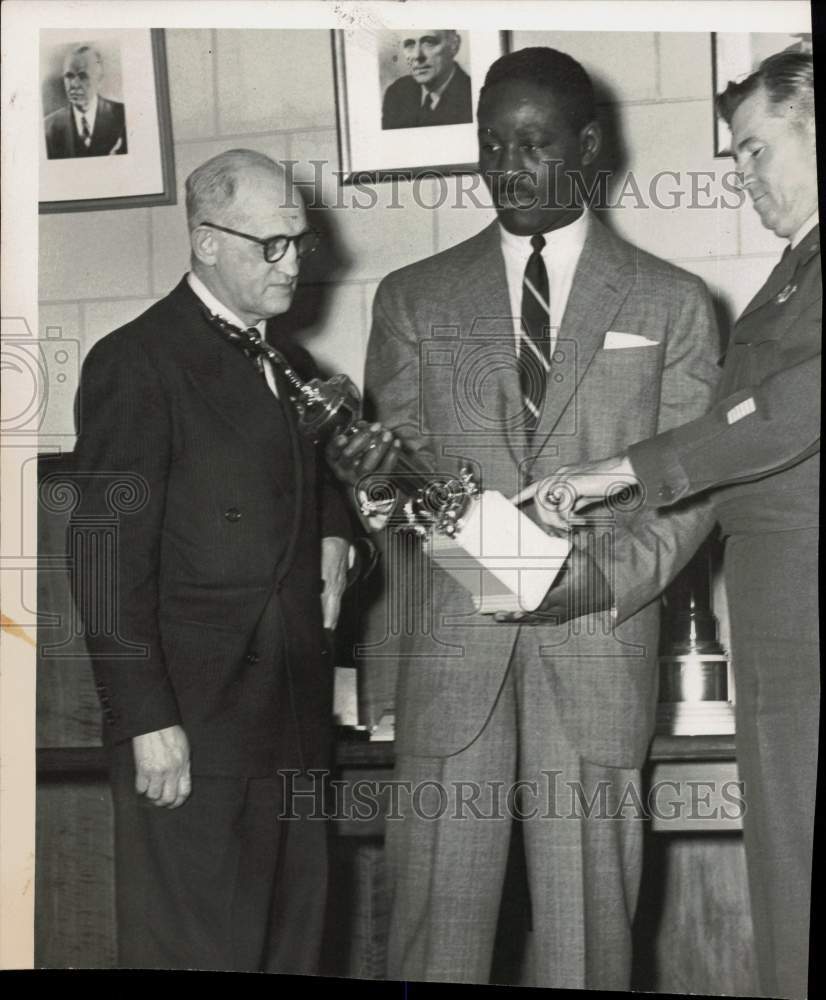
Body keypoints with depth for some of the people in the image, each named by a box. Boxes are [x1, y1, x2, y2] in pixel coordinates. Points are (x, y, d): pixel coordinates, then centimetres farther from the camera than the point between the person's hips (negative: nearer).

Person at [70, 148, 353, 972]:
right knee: (198, 948, 0)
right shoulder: (134, 364, -10)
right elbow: (110, 560, -13)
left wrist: (332, 533, 11)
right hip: (190, 724, -7)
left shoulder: (288, 360, 15)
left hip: (292, 716, 7)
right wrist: (147, 720, -18)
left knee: (292, 941, 13)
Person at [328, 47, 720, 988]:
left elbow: (692, 486, 6)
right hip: (449, 642, 1)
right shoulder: (414, 298, 11)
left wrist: (613, 580, -11)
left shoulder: (671, 303, 8)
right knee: (437, 903, 0)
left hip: (598, 644, -1)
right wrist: (373, 467, -14)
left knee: (586, 909, 3)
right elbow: (402, 469, 10)